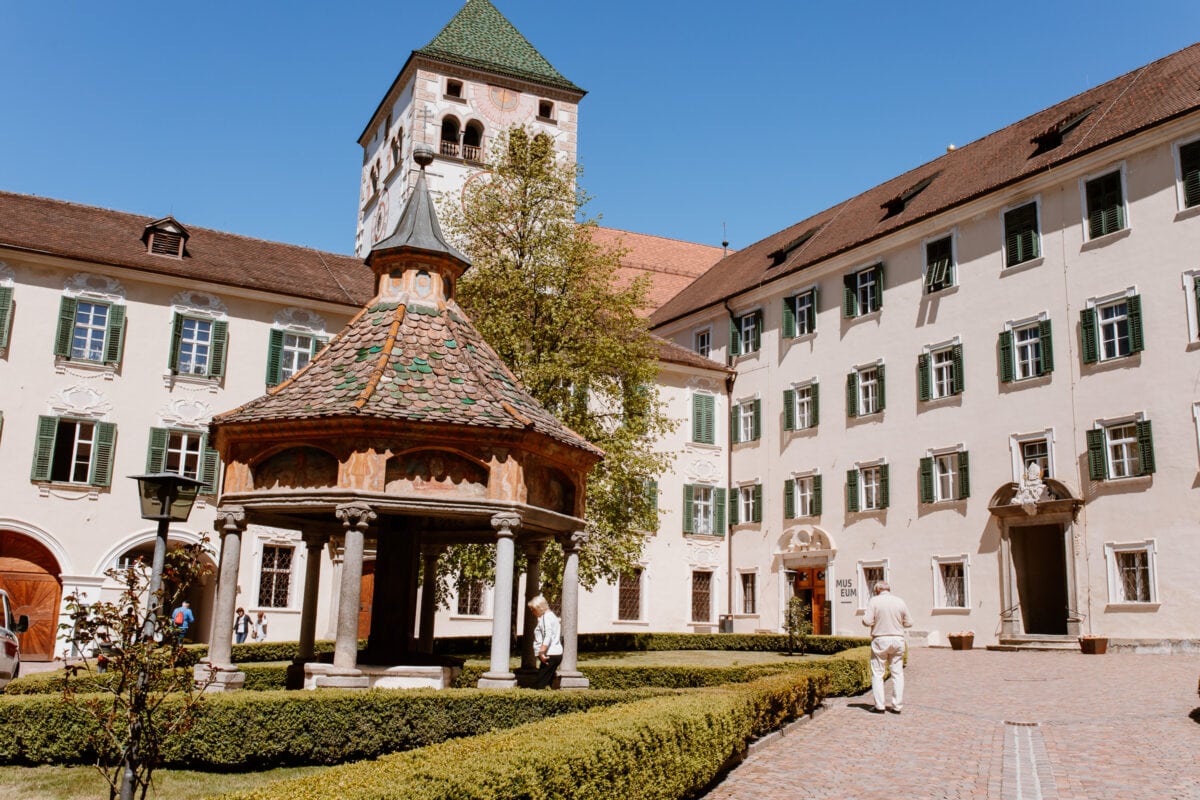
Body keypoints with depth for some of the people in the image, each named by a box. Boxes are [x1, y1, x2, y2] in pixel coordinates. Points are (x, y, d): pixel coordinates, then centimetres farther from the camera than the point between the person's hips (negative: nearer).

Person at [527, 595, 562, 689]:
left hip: (550, 655, -10)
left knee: (541, 685, -12)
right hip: (556, 654, 10)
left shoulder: (546, 617, -8)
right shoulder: (551, 616, 22)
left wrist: (541, 652, -24)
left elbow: (548, 636, -21)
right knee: (547, 684, 8)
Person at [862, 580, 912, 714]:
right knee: (897, 673, 9)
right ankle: (897, 706, 10)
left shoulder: (874, 601, -7)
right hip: (897, 639, 3)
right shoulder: (900, 602, 2)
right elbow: (909, 623, 6)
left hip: (880, 640, -3)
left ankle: (879, 706, 3)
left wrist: (864, 617, 9)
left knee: (877, 674, 5)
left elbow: (867, 621, -13)